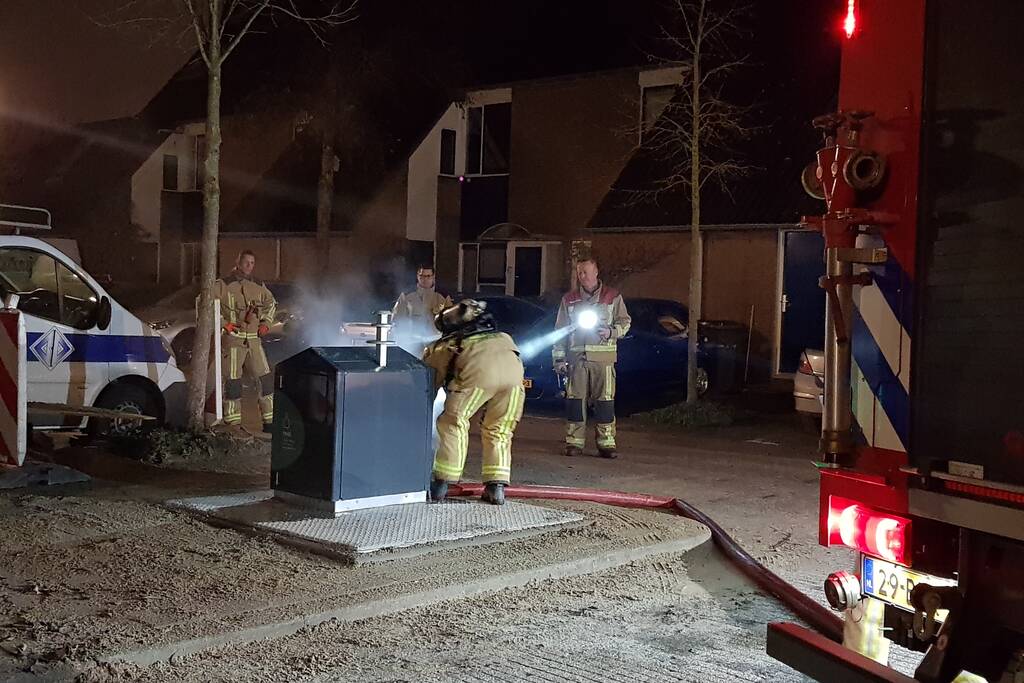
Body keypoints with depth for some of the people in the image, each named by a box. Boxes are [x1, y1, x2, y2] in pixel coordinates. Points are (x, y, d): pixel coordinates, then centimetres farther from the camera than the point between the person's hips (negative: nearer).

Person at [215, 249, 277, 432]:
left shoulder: (259, 286, 11)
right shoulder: (224, 285, -5)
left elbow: (271, 302, 29)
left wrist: (266, 322, 15)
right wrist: (223, 323, -10)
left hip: (254, 340, 4)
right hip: (232, 340, -4)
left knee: (266, 379, 2)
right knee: (232, 382, 0)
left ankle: (270, 422, 12)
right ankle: (233, 423, 11)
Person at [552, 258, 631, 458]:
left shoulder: (613, 297, 9)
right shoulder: (569, 300, 13)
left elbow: (625, 321, 13)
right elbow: (560, 330, 12)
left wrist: (612, 332, -9)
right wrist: (559, 358, 5)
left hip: (603, 357, -1)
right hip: (576, 357, 1)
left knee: (605, 400, -4)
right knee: (575, 399, -1)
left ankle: (606, 443, 0)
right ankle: (574, 442, 4)